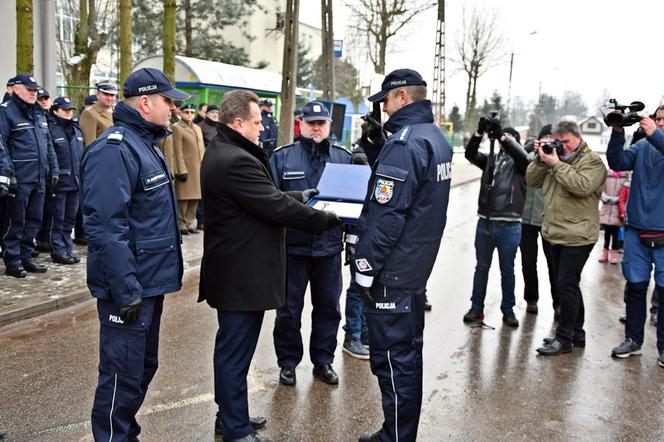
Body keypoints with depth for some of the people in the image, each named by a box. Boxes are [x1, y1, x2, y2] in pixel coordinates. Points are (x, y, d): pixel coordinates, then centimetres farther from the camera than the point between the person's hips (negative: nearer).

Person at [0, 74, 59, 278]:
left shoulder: (39, 113, 17)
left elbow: (48, 144, 20)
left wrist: (53, 169, 14)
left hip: (39, 177, 7)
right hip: (19, 179, -7)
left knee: (34, 220, 13)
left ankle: (26, 257, 25)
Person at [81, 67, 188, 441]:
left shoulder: (146, 144, 15)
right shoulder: (114, 150, -18)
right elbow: (105, 227, -25)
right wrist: (125, 291, -25)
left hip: (150, 282, 10)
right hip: (130, 288, -10)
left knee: (144, 366, 20)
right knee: (124, 375, 0)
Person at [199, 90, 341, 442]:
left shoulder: (222, 152, 12)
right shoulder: (237, 161, -23)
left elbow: (265, 198, 18)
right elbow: (277, 207, -23)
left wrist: (301, 197, 17)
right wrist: (330, 220, -14)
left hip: (233, 270, 11)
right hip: (242, 274, -11)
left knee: (232, 346, 21)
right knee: (235, 350, 1)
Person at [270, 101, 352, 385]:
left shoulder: (344, 158, 7)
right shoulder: (281, 157, 1)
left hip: (329, 248, 2)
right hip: (292, 246, -2)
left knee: (328, 307, 12)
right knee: (289, 309, 8)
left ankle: (323, 360, 29)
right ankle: (288, 361, 24)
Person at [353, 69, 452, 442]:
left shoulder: (404, 142, -19)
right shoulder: (437, 138, 11)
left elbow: (387, 215, -23)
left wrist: (365, 269, -17)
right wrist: (376, 148, 8)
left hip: (392, 273, -10)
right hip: (418, 268, 10)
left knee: (392, 358, 1)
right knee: (408, 353, 19)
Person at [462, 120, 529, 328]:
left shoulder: (518, 163, 3)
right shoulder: (490, 160, 12)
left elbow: (522, 155, -20)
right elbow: (470, 154, -3)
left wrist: (501, 133, -25)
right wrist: (480, 131, -17)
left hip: (509, 226, -3)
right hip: (484, 223, 3)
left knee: (507, 271, 8)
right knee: (481, 267, 11)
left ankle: (508, 310, 20)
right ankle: (476, 308, 20)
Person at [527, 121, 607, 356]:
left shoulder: (592, 161, -5)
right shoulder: (557, 157, 16)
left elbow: (582, 186, -23)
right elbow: (532, 181, 13)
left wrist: (556, 165, -19)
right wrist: (541, 159, -1)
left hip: (577, 237, -8)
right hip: (556, 234, 8)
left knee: (566, 285, -8)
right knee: (567, 285, 14)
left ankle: (564, 338, 1)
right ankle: (577, 333, 26)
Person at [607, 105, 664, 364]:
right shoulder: (642, 146, 8)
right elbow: (617, 162, -5)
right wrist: (617, 133, -15)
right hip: (637, 230, 2)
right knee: (635, 287, 9)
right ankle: (633, 340, 22)